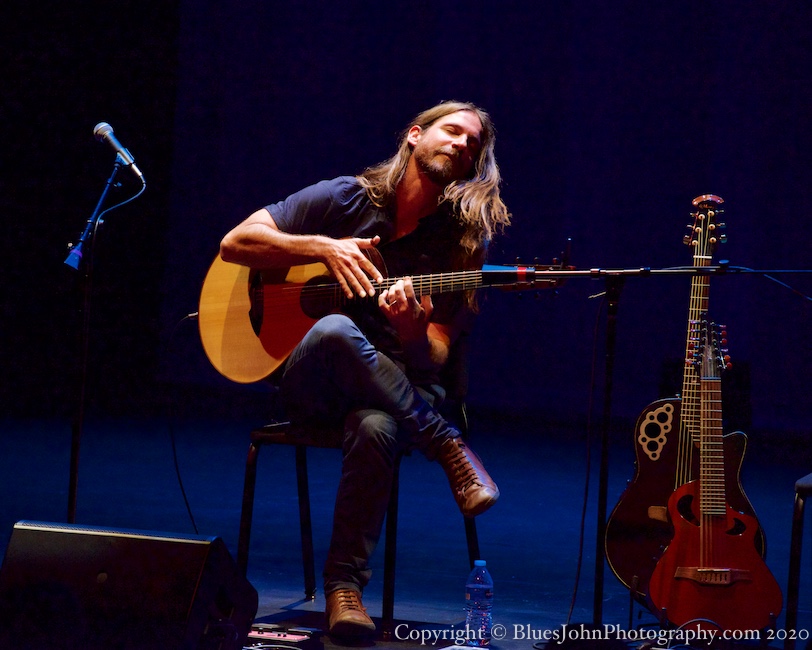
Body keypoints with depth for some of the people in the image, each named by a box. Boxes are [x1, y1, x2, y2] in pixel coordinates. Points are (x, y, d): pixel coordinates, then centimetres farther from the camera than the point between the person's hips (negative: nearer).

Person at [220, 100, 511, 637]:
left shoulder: (462, 242, 3)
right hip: (308, 386, 0)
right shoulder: (345, 199, 3)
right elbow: (234, 243, 0)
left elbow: (433, 364, -3)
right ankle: (448, 446, -28)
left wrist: (413, 331, -27)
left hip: (394, 389, 0)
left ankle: (345, 584, -28)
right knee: (335, 331, -37)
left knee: (375, 428, -39)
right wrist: (324, 247, -12)